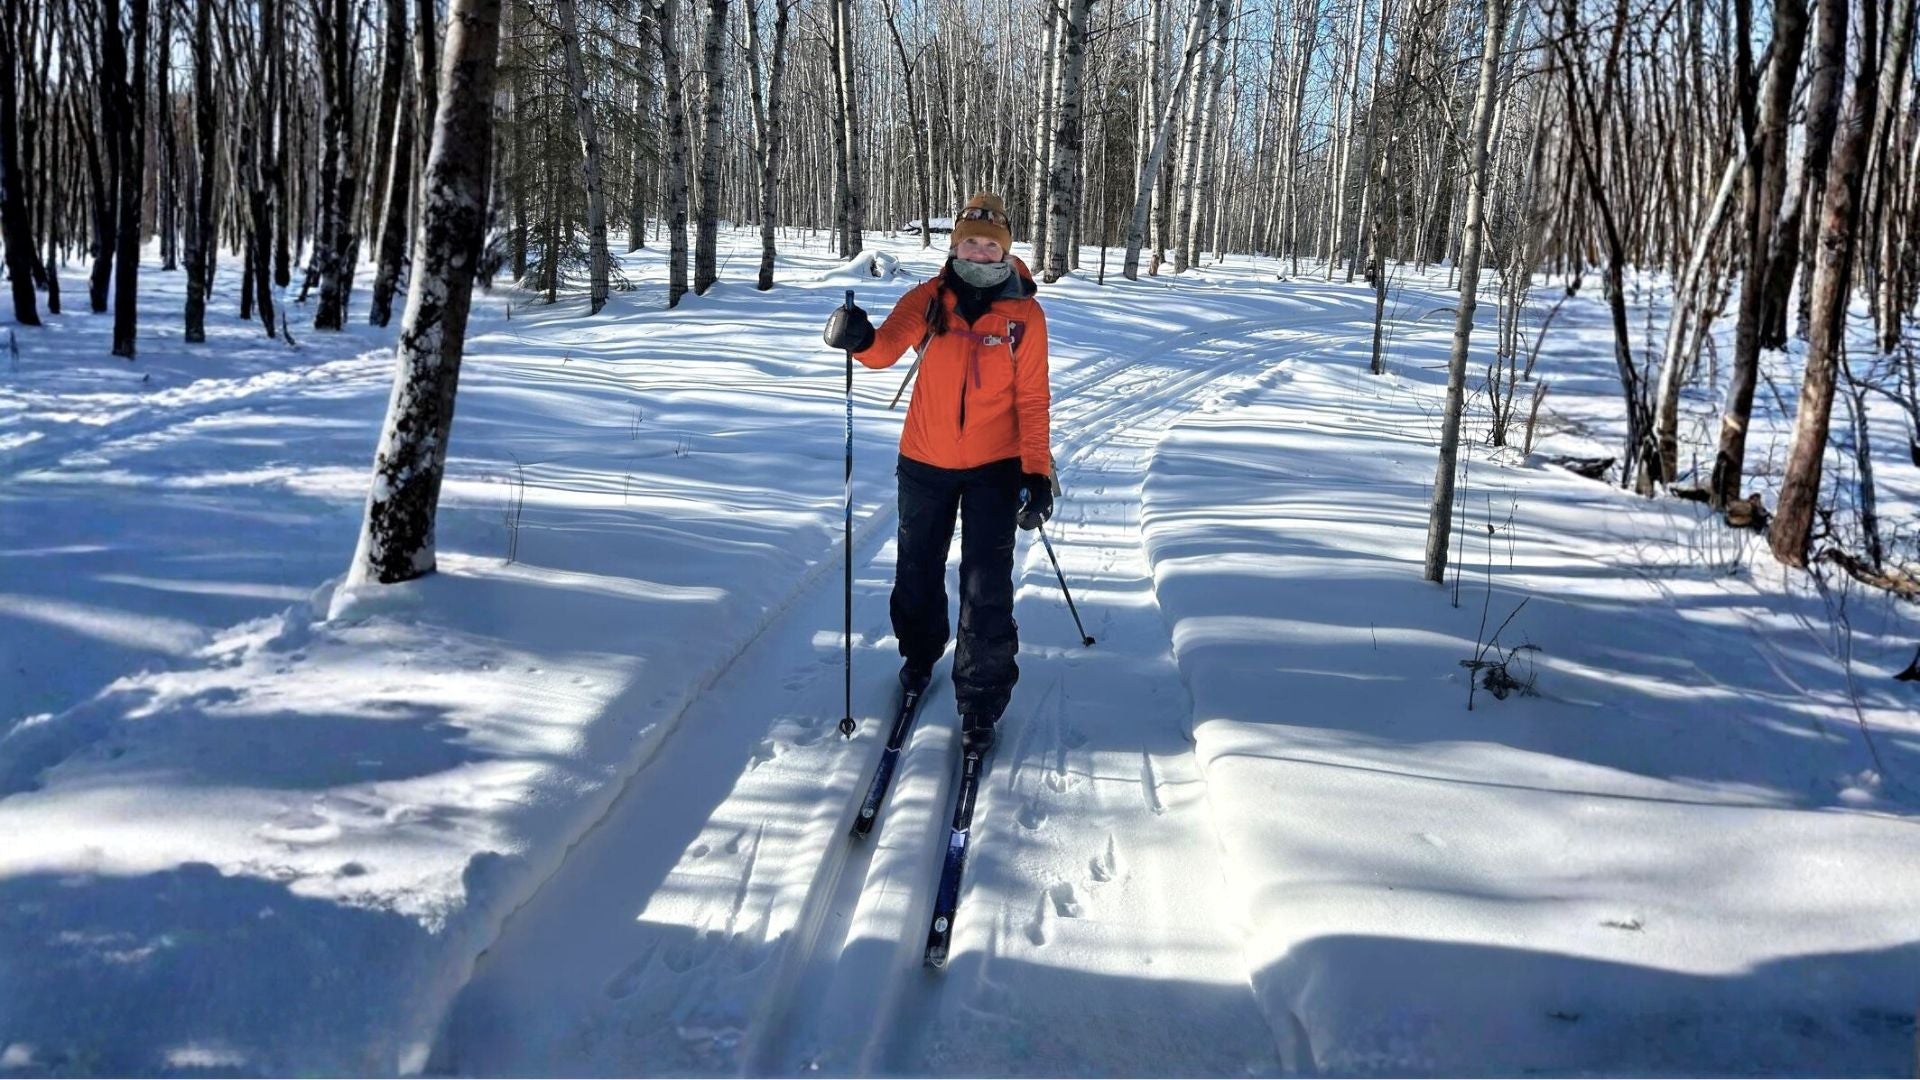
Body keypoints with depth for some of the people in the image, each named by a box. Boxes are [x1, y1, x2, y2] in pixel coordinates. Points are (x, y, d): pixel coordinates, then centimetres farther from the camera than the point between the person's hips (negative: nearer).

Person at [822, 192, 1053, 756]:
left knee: (987, 588, -4)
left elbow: (1032, 398, -5)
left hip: (995, 467, -2)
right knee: (918, 572, 16)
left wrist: (1038, 473, -11)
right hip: (924, 462, 2)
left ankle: (981, 698, 9)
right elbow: (887, 347, -17)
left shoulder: (1024, 313, -6)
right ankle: (919, 655, 43)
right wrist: (860, 339, -41)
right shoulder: (929, 298, -4)